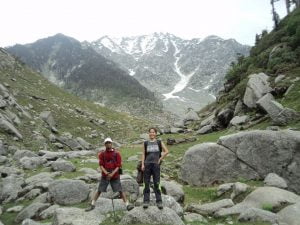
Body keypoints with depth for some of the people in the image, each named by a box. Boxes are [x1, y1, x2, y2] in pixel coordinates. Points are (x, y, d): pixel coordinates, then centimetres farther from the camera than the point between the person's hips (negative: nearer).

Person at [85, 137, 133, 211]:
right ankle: (92, 205, 20)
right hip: (105, 176, 2)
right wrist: (106, 173, -17)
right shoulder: (102, 154, 3)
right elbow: (101, 165, -1)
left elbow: (118, 166, -5)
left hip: (115, 176, -1)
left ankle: (127, 205, 5)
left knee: (120, 191, -3)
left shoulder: (116, 153, -2)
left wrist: (112, 174, -16)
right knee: (99, 190, 4)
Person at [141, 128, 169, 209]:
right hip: (147, 165, 1)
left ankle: (159, 202, 8)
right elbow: (143, 154, 8)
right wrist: (142, 164, -1)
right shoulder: (146, 143, 9)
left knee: (156, 184, 0)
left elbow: (166, 151, 7)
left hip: (156, 165, -1)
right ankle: (146, 201, 10)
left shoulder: (159, 142, 6)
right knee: (146, 184, 3)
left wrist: (160, 159, 1)